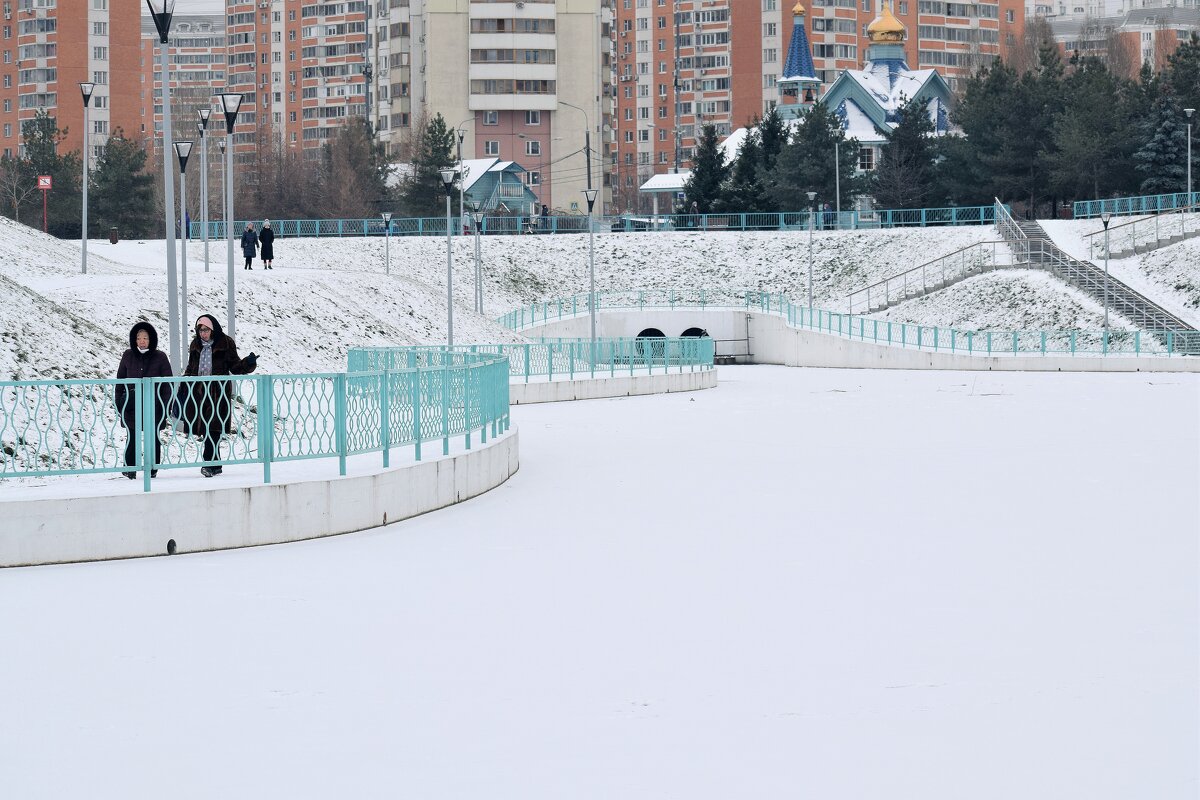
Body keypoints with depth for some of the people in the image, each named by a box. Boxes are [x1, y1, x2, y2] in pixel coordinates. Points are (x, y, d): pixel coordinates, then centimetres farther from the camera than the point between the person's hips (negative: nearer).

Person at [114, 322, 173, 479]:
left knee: (153, 436, 5)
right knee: (132, 436, -1)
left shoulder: (160, 357, 0)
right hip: (132, 405, 1)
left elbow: (167, 383, 3)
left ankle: (152, 469, 14)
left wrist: (165, 405, -3)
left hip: (153, 404, -1)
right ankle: (130, 469, 7)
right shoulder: (128, 356, 6)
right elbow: (120, 379, 13)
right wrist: (118, 401, 8)